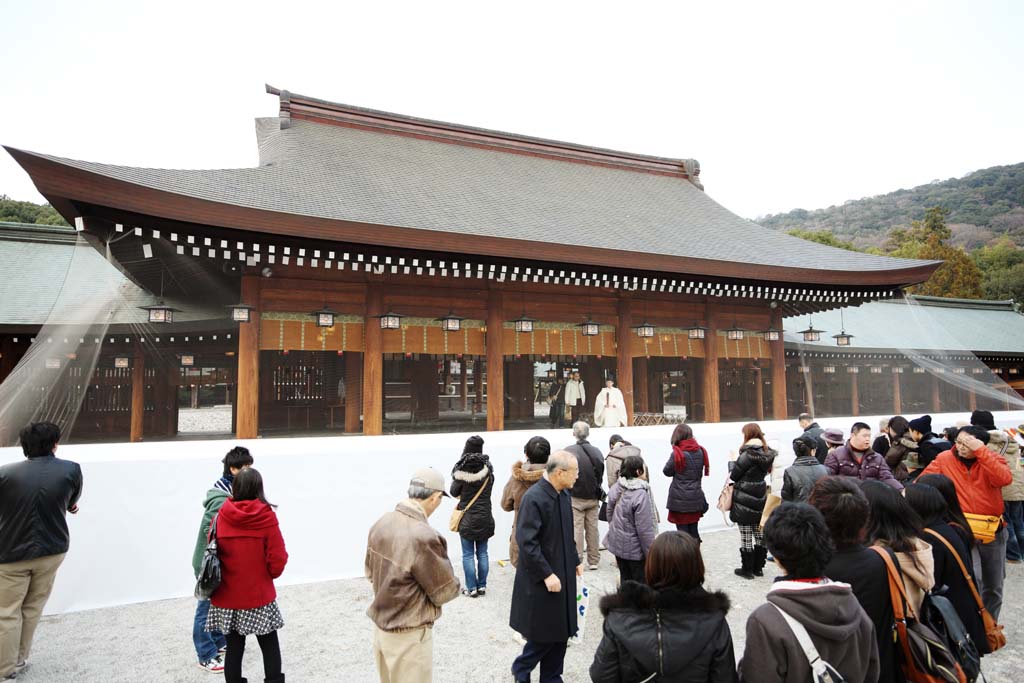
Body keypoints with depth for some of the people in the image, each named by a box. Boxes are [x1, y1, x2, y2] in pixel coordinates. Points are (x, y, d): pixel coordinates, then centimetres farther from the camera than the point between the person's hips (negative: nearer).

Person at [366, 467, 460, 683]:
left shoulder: (380, 524, -5)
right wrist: (454, 584, 4)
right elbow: (445, 593, -16)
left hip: (380, 626, 7)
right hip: (408, 635, -7)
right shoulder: (423, 537, -29)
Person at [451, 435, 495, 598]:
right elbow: (488, 490, 5)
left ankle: (472, 588, 10)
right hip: (485, 517, 3)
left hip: (467, 518, -2)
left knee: (468, 554, 7)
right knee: (482, 553, 13)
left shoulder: (461, 470, -12)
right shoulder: (487, 469, -6)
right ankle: (482, 586, 18)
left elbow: (454, 492, -2)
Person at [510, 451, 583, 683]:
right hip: (541, 580, -7)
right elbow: (527, 542, -22)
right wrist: (547, 574, -21)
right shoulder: (534, 498, -23)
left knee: (561, 633, 14)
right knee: (545, 634, 5)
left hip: (563, 575, 7)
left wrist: (575, 561, 12)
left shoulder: (564, 494, 2)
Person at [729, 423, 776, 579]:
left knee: (746, 537, 3)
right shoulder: (767, 453, 2)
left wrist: (732, 461, 3)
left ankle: (747, 569, 11)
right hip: (760, 499, 7)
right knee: (760, 534, 15)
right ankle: (758, 567, 24)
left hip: (744, 502, -7)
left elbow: (733, 475, -14)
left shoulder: (747, 455, -18)